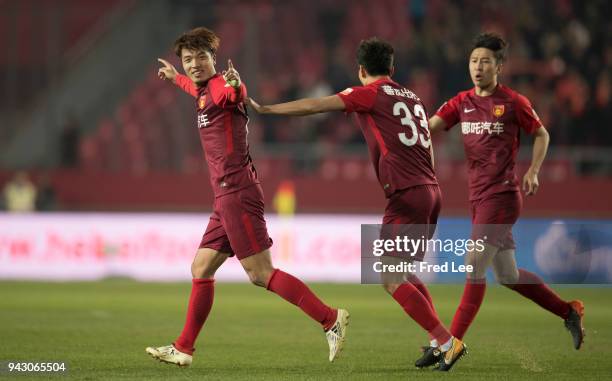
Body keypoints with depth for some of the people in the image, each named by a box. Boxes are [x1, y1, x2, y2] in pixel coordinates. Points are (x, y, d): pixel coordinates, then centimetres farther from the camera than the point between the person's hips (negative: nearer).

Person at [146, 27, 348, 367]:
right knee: (201, 270, 13)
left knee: (261, 274, -14)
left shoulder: (220, 86, -10)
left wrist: (236, 86, -60)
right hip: (227, 198, 10)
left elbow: (236, 94, -37)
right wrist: (174, 77, 63)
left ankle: (331, 319, -15)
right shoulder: (204, 91, 18)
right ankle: (183, 349, 20)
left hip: (237, 194, -10)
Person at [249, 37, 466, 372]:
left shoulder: (370, 93, -1)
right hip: (431, 190, 8)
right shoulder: (412, 98, 20)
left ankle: (447, 342, -12)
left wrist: (263, 109, -1)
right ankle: (439, 343, 13)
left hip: (406, 194, -8)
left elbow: (314, 106, -6)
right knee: (405, 275, 19)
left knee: (391, 280, -7)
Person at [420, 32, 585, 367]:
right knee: (507, 275, 14)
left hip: (502, 195, -7)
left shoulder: (513, 102, -5)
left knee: (473, 266, -14)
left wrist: (533, 171, -6)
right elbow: (428, 127, -4)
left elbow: (541, 134, 7)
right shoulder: (461, 103, 8)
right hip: (478, 197, 7)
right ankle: (569, 312, 31)